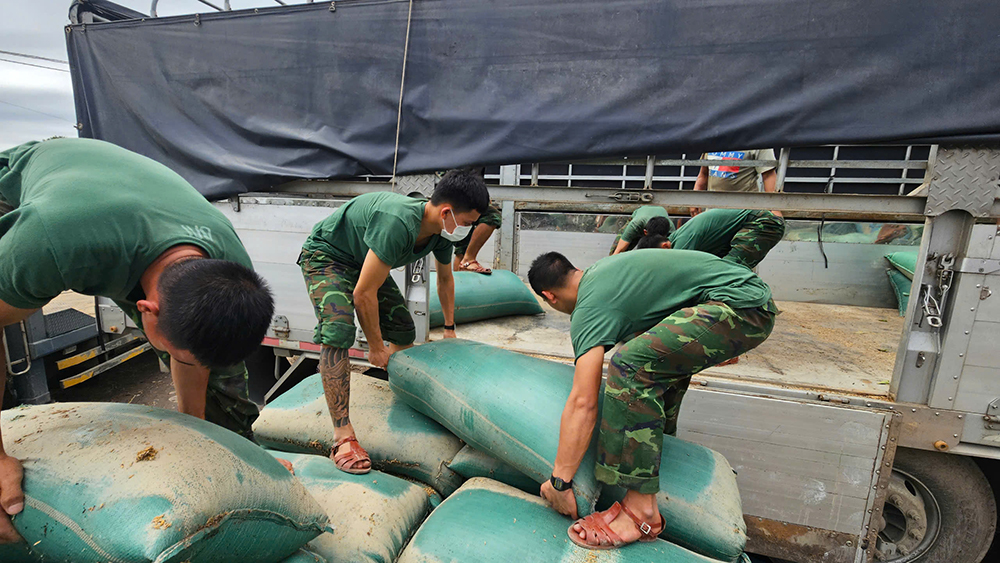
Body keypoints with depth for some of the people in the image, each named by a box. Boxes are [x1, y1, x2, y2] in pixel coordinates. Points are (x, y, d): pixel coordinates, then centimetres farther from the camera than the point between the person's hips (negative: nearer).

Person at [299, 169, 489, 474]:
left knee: (404, 332, 6)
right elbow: (363, 293, -33)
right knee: (338, 332, -27)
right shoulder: (398, 224, -40)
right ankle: (343, 436, -21)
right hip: (326, 256, -8)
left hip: (363, 261, 8)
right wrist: (376, 346, -20)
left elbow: (445, 278, 9)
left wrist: (449, 328, 18)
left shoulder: (441, 232, -12)